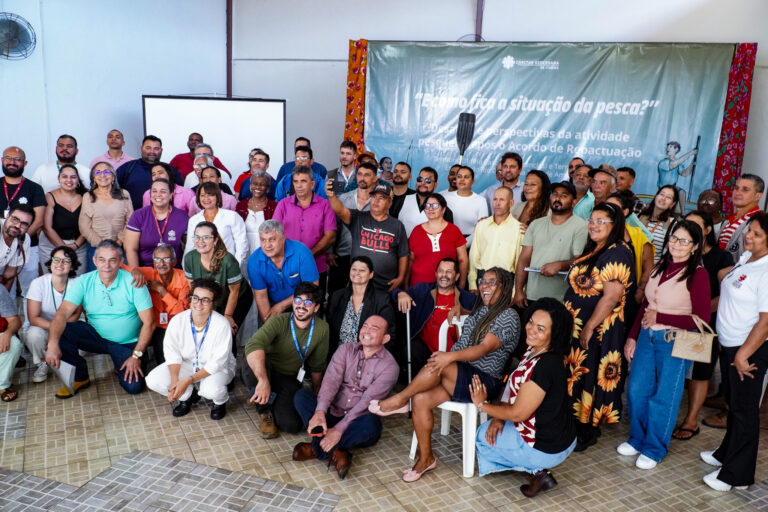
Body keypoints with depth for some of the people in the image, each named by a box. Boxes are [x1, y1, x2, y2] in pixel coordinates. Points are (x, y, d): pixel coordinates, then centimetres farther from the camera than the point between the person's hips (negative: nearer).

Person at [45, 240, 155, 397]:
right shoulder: (84, 282, -8)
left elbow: (149, 322, -15)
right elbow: (63, 313, -18)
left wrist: (137, 356, -19)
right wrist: (52, 344, -36)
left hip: (128, 343, -2)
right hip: (96, 336, 3)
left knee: (133, 387, -21)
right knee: (59, 332, -22)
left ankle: (121, 365, 16)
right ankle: (80, 377, 1)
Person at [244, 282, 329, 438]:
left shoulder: (322, 328, -8)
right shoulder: (279, 321, -20)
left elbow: (317, 365, 6)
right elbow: (253, 345, -39)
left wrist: (316, 391, 17)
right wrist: (263, 381, -52)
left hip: (290, 380, 2)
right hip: (265, 372, -2)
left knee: (292, 425, -22)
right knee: (252, 362, -36)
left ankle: (275, 406, 16)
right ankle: (264, 412, -10)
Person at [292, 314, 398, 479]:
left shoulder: (389, 366, -7)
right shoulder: (346, 350, 5)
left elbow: (367, 401, -17)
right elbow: (331, 380, -10)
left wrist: (339, 429, -26)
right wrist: (320, 412, -28)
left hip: (357, 426, -3)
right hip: (331, 416, 4)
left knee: (371, 422, -36)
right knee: (301, 395, -17)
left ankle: (317, 448, -22)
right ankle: (335, 452, -28)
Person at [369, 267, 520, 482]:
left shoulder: (508, 317, -9)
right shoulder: (479, 311, 18)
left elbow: (484, 348, -23)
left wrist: (450, 356, -35)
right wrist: (447, 357, 2)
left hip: (484, 381, -7)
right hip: (459, 375, 7)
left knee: (440, 365, -33)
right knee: (420, 399, -17)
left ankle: (400, 400, -12)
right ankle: (426, 458, -1)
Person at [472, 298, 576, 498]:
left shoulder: (546, 366, -30)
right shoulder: (534, 351, -2)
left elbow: (517, 413, -23)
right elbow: (517, 390, 10)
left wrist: (482, 405, -9)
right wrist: (500, 417, -4)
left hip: (547, 449, -9)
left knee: (482, 435, 7)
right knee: (493, 428, 24)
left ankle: (537, 470, 4)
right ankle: (540, 469, 15)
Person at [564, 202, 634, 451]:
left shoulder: (617, 253, -19)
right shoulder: (593, 250, 11)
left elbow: (612, 296, -24)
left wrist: (590, 327, -22)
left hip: (598, 329, -9)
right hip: (577, 325, 9)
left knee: (590, 376, 2)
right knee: (577, 373, 16)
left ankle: (587, 433, 18)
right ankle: (577, 425, 32)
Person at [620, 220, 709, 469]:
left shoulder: (698, 274, -13)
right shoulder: (661, 266, 7)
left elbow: (702, 319, -15)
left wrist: (659, 317, -15)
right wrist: (632, 336, 12)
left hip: (675, 342, -6)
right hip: (647, 336, 6)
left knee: (664, 397, 7)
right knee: (636, 390, 10)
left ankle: (655, 448, 25)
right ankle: (637, 439, 31)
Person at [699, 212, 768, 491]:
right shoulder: (745, 258, 5)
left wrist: (743, 355, -21)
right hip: (728, 344, 8)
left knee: (744, 410, 4)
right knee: (733, 403, 22)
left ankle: (736, 474, 16)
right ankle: (727, 453, 39)